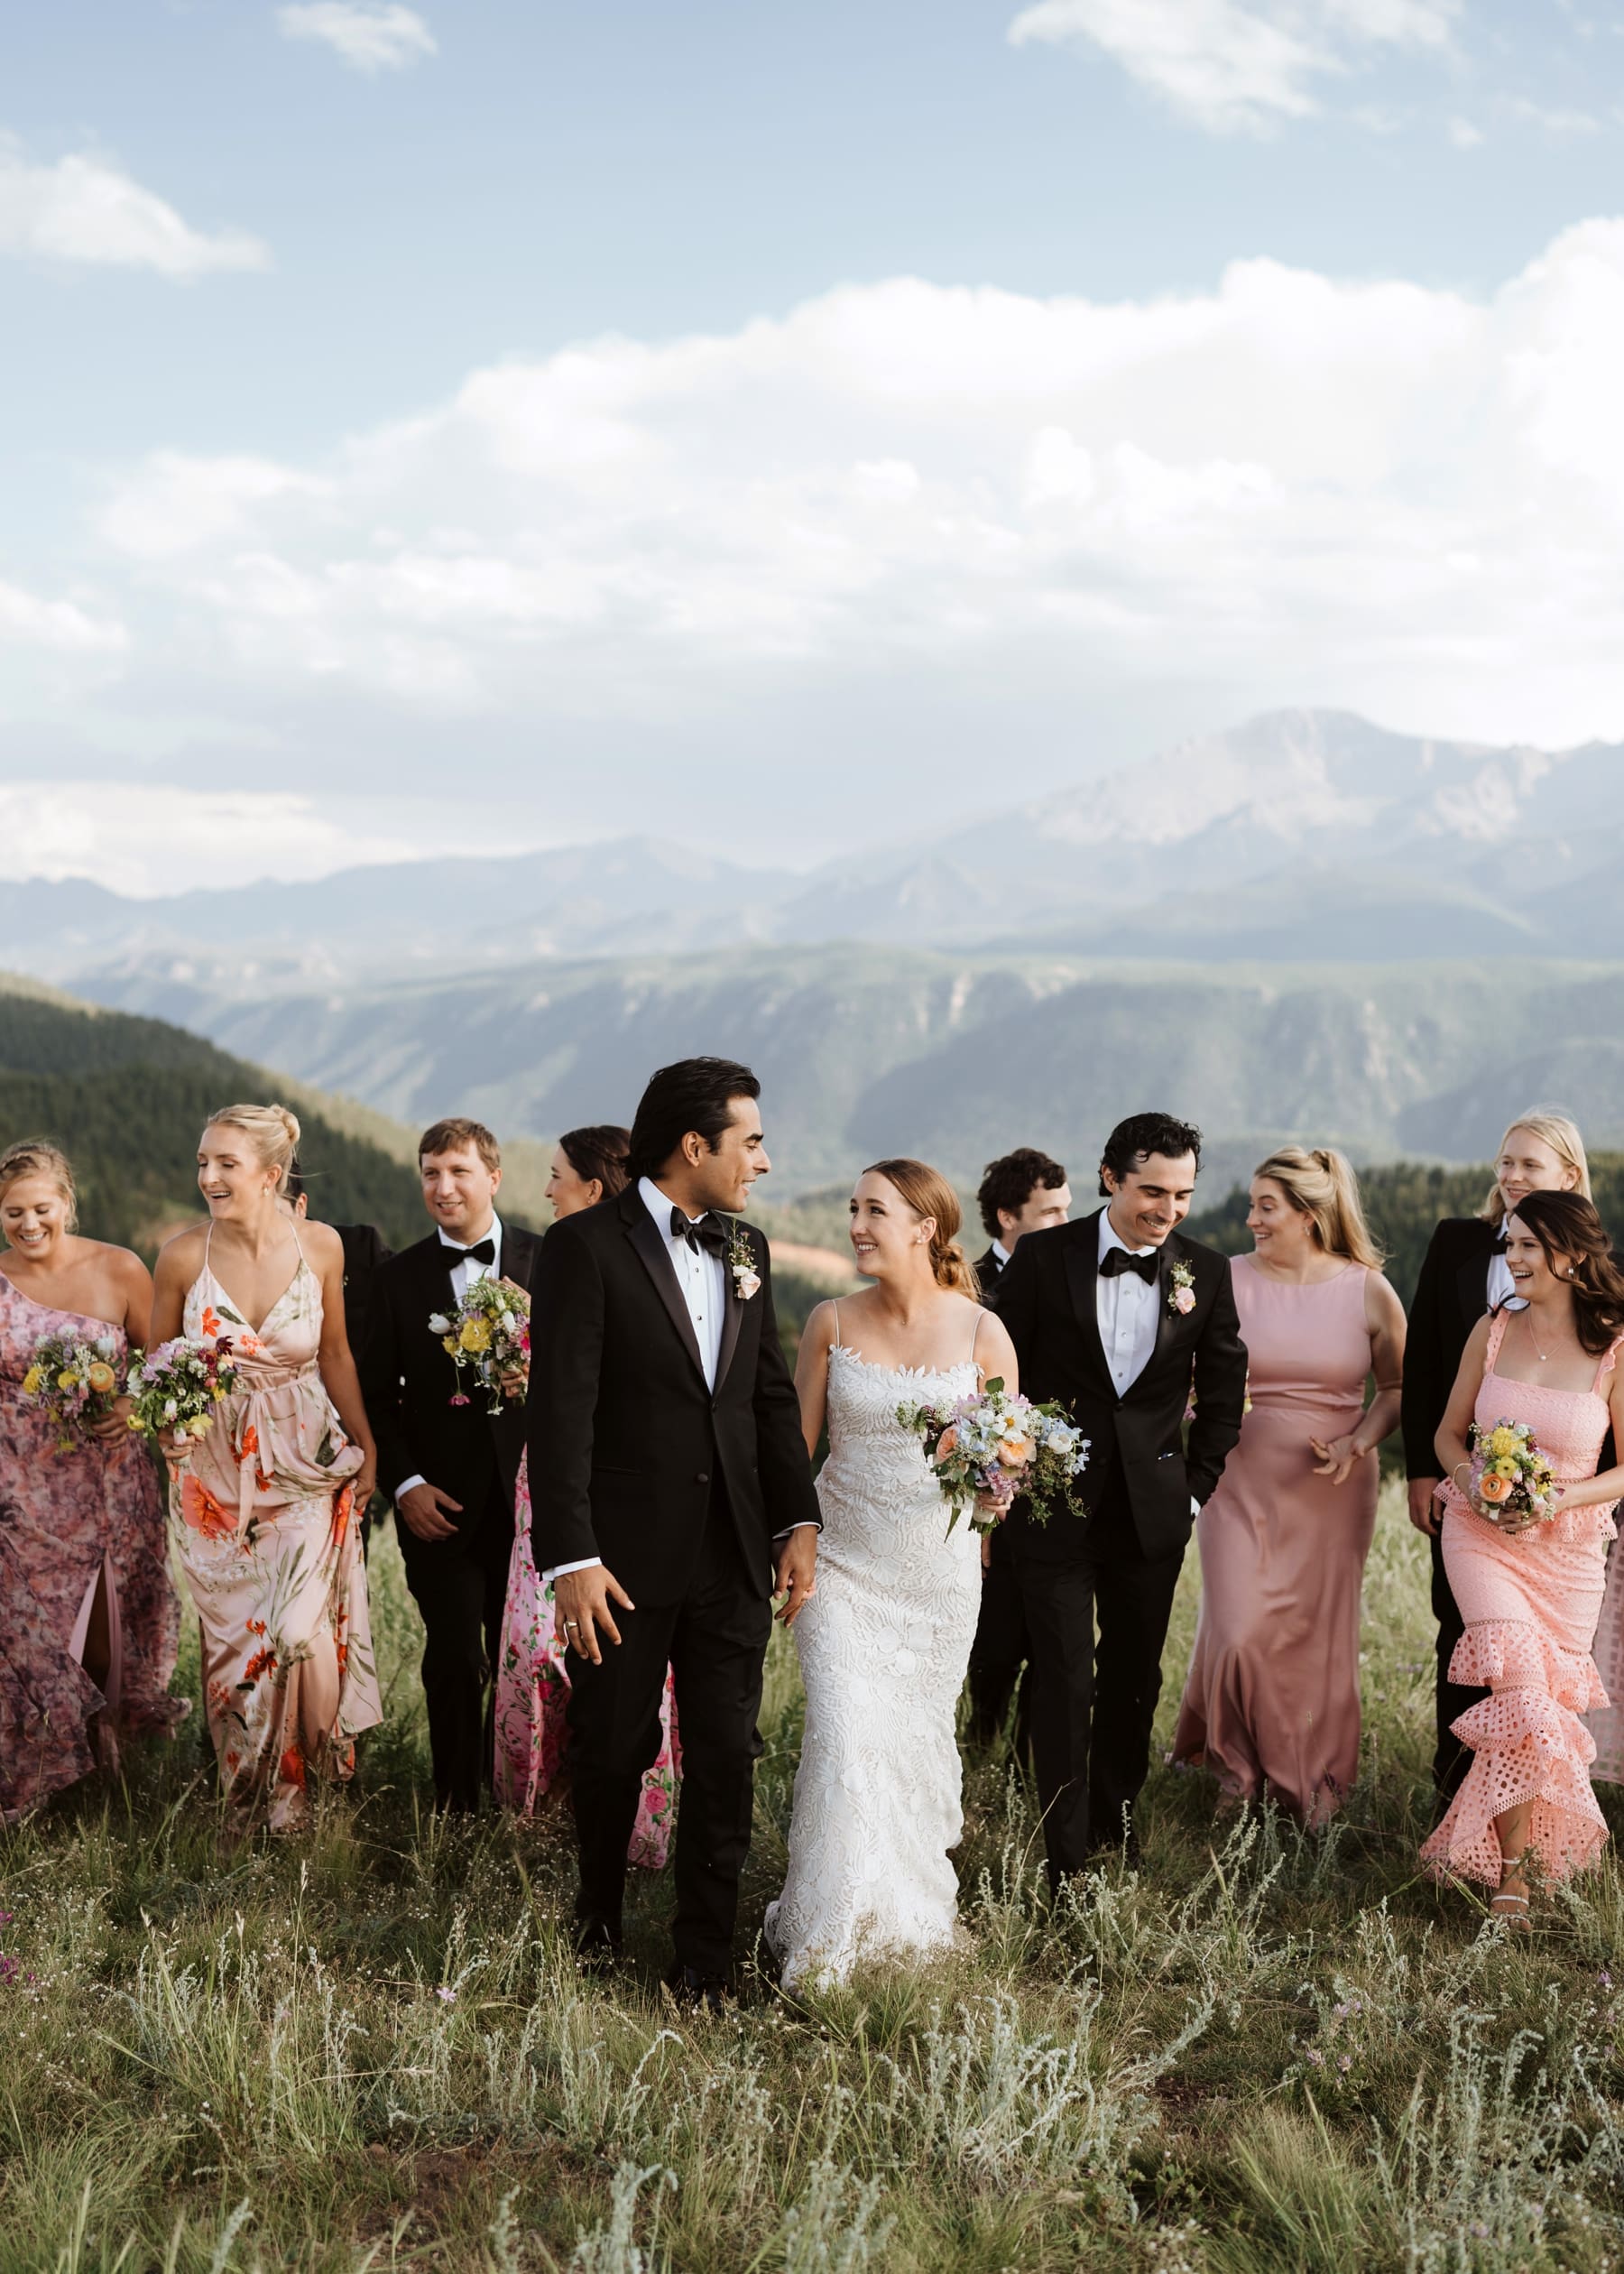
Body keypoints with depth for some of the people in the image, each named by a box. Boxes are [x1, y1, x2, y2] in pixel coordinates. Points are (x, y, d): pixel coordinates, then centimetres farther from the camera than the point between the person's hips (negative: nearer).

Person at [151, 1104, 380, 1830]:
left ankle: (315, 1782, 11)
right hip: (214, 1469, 1)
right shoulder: (182, 1255, -9)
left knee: (301, 1624, -13)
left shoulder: (320, 1246, -7)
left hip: (307, 1467, -1)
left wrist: (365, 1446, 9)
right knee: (235, 1632, 7)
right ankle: (253, 1796, 25)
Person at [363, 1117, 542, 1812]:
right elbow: (378, 1396, 7)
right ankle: (457, 1807, 10)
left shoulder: (546, 1261, 2)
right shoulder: (399, 1277, 5)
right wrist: (404, 1484, -4)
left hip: (527, 1494, 0)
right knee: (455, 1660, -3)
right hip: (440, 1504, 0)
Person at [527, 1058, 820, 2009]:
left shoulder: (747, 1249, 9)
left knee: (727, 1761, 6)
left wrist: (799, 1520, 6)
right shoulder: (587, 1246, -11)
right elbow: (562, 1411, -15)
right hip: (627, 1556, -5)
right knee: (614, 1752, 11)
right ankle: (599, 1924, 34)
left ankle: (706, 1965, 17)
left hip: (732, 1554, 5)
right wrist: (570, 1557, -19)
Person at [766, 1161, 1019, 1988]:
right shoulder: (832, 1323, -2)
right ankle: (823, 1941, -2)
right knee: (844, 1734, -13)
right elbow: (795, 1444, 5)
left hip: (937, 1571, 0)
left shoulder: (982, 1333, -5)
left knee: (916, 1740, 10)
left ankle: (909, 1919, 32)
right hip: (841, 1564, 0)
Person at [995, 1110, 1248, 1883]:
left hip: (1153, 1512, 3)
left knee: (1136, 1676, 14)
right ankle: (1066, 1856, 2)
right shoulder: (1044, 1257, -7)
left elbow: (1223, 1390, 9)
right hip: (1056, 1507, -3)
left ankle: (1118, 1818, 32)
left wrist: (1198, 1483, 4)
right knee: (1065, 1681, -4)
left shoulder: (1205, 1272, 0)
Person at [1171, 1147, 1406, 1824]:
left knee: (1319, 1642, 6)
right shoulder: (1228, 1281, -3)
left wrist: (1360, 1443, -10)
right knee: (1240, 1635, -7)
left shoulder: (1367, 1291, -3)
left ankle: (1312, 1791, 26)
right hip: (1242, 1484, 0)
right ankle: (1238, 1761, 21)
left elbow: (1398, 1386, 6)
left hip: (1332, 1493, 0)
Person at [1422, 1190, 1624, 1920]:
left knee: (1547, 1698, 8)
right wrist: (1468, 1479, -10)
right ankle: (1511, 1873, -8)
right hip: (1482, 1533, 0)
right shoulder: (1493, 1331, 1)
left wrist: (1561, 1497, -17)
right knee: (1520, 1690, -17)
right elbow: (1448, 1433, 11)